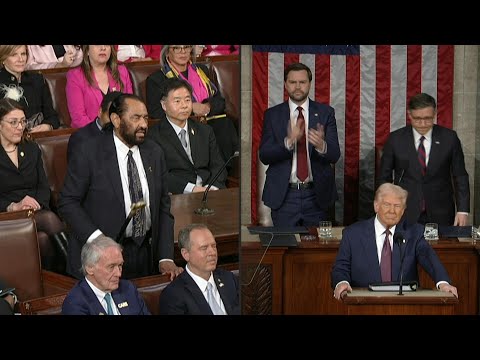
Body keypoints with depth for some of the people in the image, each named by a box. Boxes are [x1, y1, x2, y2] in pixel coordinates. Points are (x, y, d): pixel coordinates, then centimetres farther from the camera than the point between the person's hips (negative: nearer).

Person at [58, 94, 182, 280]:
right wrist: (95, 238, -21)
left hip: (145, 253, 5)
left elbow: (163, 206, 8)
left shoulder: (154, 153, 7)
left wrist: (166, 258, -1)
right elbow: (68, 202, -9)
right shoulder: (88, 153, -9)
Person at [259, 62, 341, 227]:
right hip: (283, 195, 0)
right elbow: (264, 156, -4)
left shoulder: (325, 113, 3)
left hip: (316, 195, 0)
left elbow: (334, 155, -4)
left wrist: (321, 145, -28)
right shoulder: (272, 115, 4)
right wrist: (288, 141, -22)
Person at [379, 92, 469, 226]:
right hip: (405, 215, 0)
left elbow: (460, 177, 4)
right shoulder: (395, 139, -1)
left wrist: (463, 210, -3)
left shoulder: (449, 138, 0)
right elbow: (385, 177, 6)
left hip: (440, 215, 0)